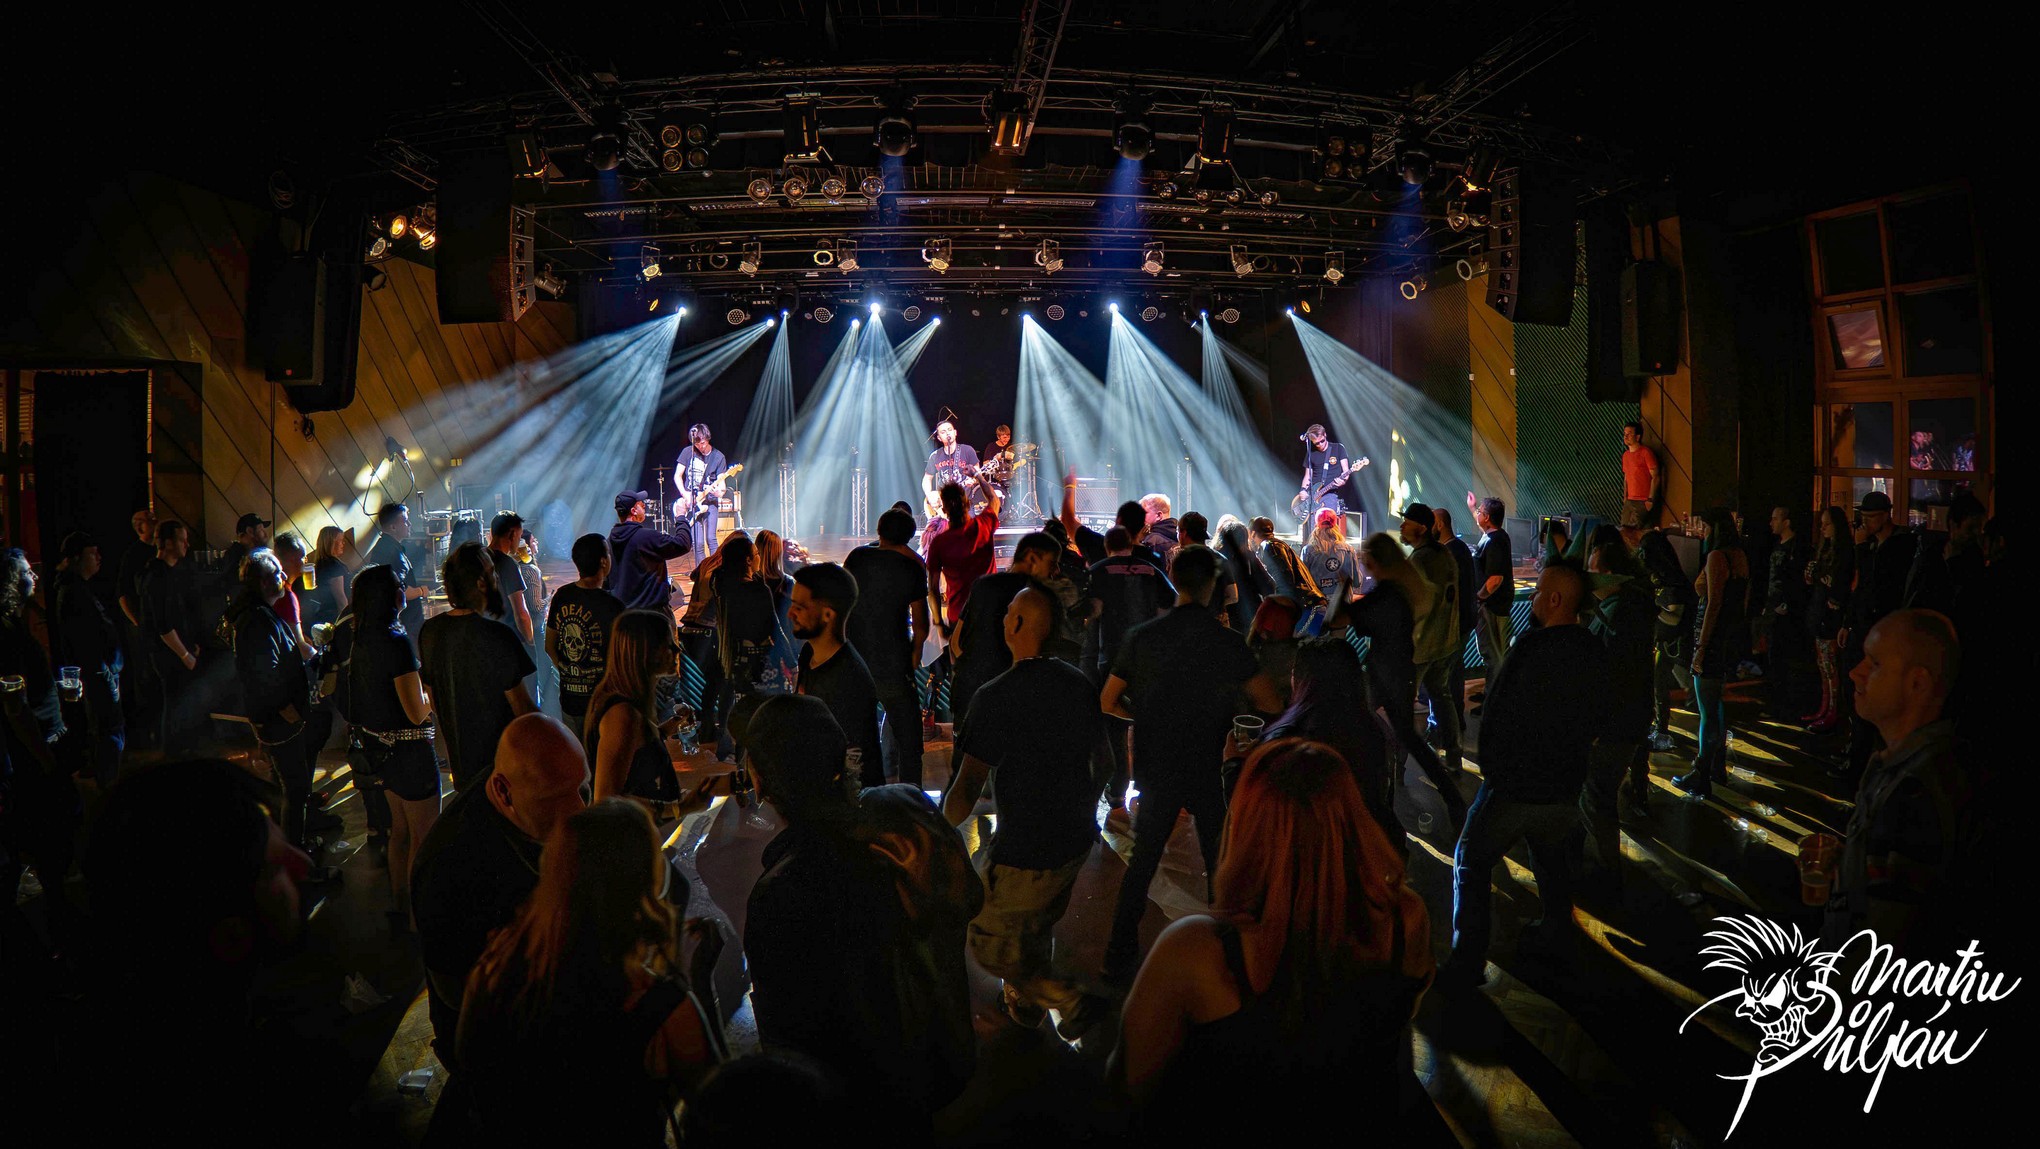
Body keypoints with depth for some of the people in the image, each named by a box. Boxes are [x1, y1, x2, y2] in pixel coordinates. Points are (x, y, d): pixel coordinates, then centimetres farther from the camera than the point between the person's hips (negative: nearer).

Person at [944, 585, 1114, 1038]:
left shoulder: (996, 697, -23)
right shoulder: (1078, 683, -2)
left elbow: (968, 788, -22)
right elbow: (1103, 757, 11)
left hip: (1024, 854, -7)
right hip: (1076, 842, 7)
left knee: (992, 946, 11)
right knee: (1038, 928, 30)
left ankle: (1073, 1000, 1)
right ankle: (1025, 1000, 48)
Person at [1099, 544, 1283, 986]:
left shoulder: (1141, 637, -6)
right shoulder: (1227, 643, -12)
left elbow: (1108, 702, 2)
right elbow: (1272, 704, -7)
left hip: (1155, 768, 2)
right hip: (1209, 769, -2)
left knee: (1142, 861, 15)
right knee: (1221, 865, 14)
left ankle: (1119, 959, 19)